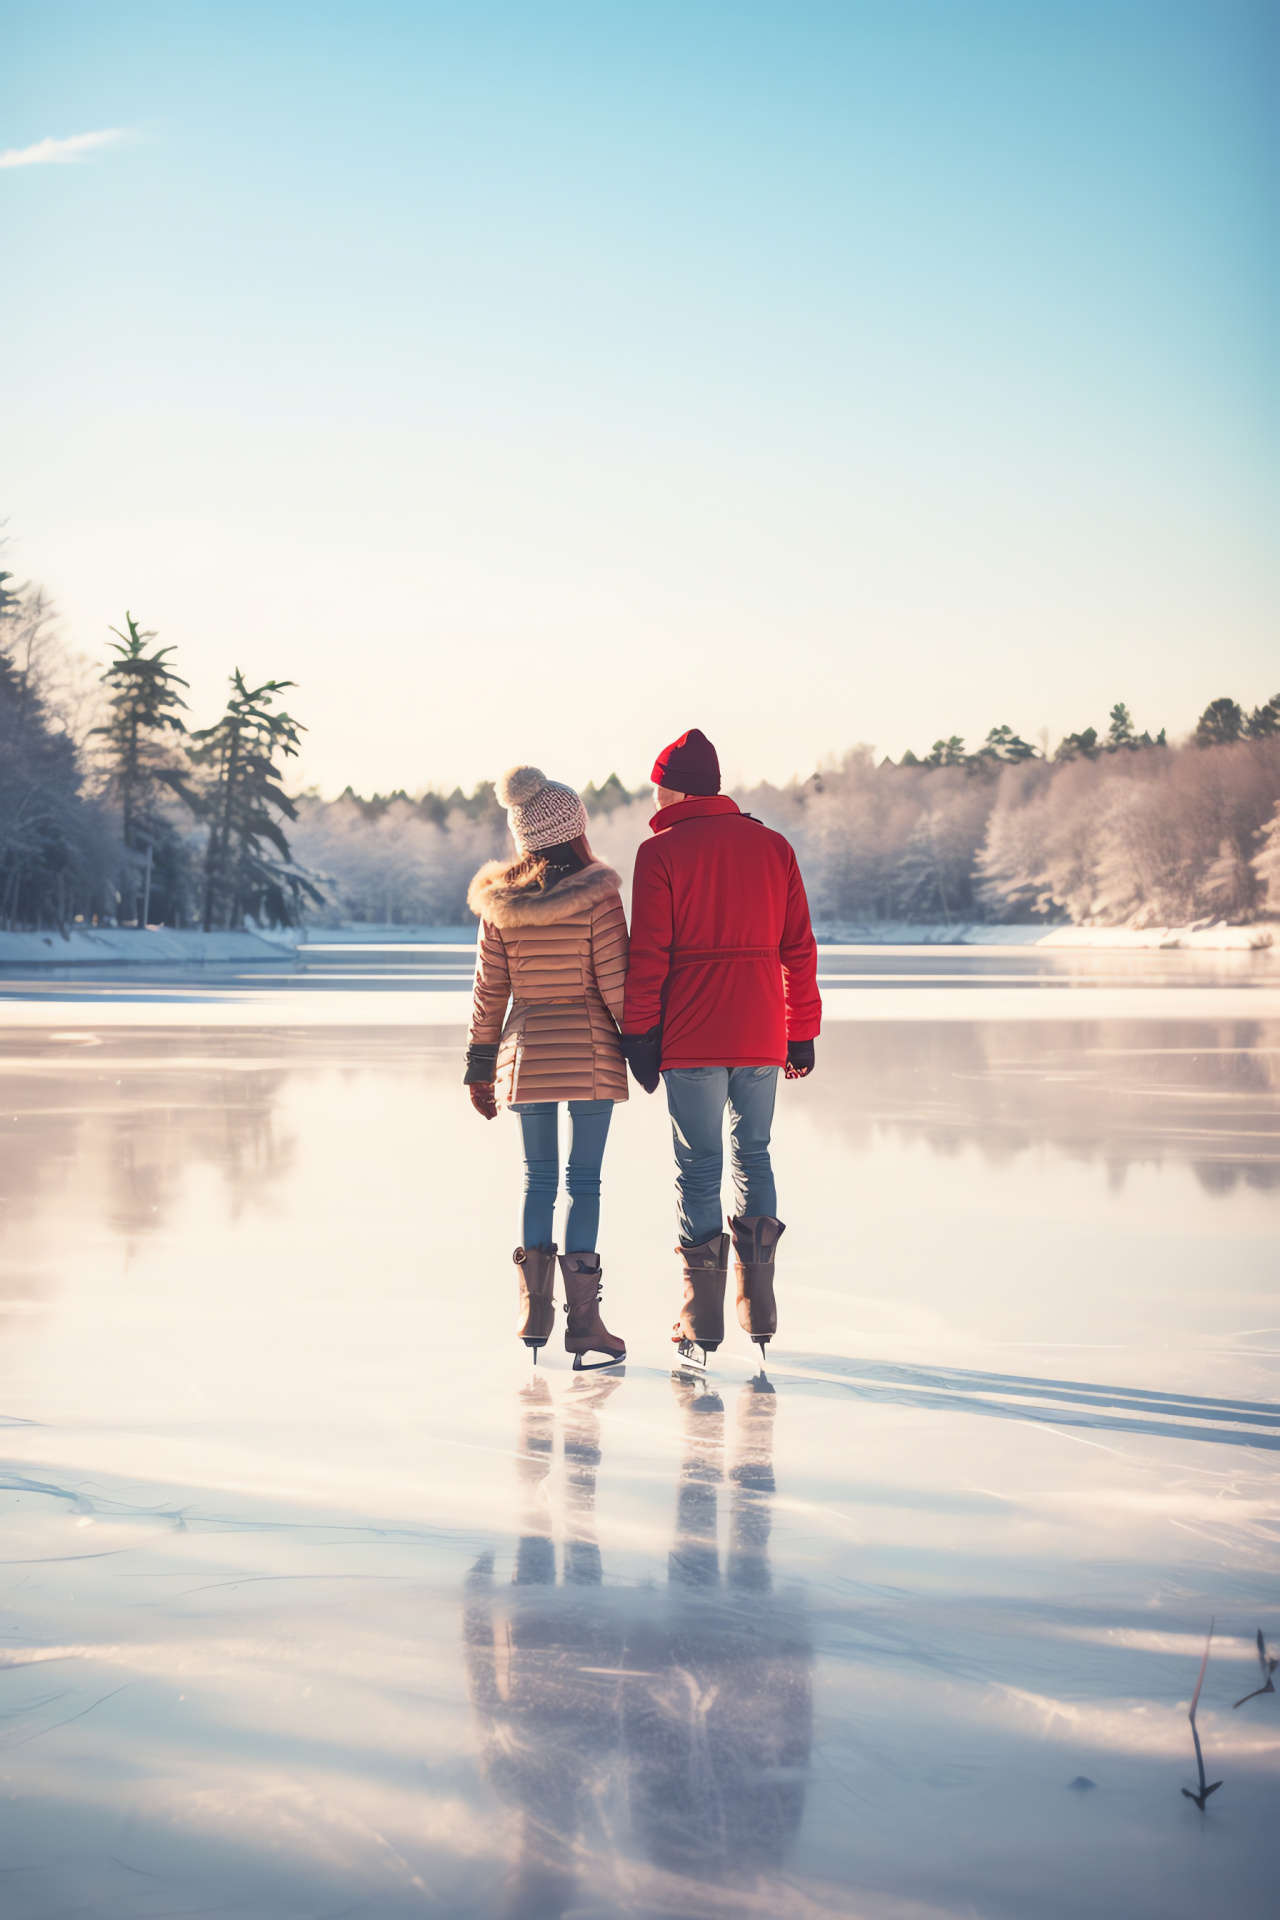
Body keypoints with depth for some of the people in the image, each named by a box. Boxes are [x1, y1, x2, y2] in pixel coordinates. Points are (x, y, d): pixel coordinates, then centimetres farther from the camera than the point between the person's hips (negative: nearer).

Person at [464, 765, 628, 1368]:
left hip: (526, 1050, 3)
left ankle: (534, 1312, 12)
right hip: (591, 1054, -3)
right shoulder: (596, 896, -10)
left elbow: (489, 991, 3)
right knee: (585, 1180, 2)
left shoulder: (499, 901, -1)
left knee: (538, 1178, 12)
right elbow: (615, 984, -9)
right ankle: (582, 1318, 2)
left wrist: (479, 1066, 11)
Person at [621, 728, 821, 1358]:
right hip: (761, 1036, 3)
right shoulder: (773, 846, 8)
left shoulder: (661, 852, -4)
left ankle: (702, 1318, 4)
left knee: (699, 1165, 3)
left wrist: (640, 1035, -3)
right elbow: (798, 947, 8)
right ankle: (759, 1308, 13)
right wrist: (802, 1033, 13)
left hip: (690, 1037, -3)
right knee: (753, 1155, 15)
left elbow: (647, 953, -9)